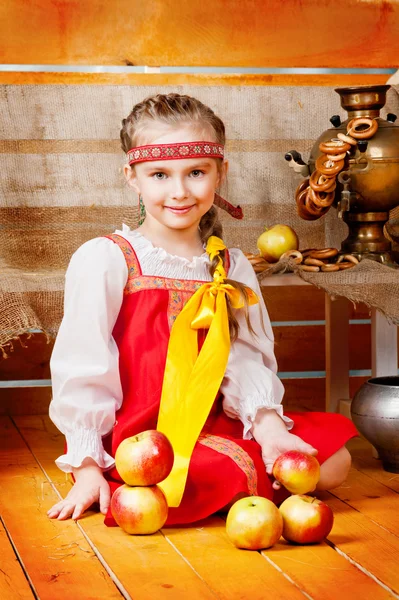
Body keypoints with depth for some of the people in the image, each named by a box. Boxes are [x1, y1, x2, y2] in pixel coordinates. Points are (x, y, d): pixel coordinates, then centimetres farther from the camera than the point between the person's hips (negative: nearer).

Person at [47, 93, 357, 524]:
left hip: (214, 426, 7)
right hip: (139, 436, -6)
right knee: (233, 470, -33)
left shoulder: (232, 268, 10)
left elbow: (248, 360, 6)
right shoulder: (104, 260, -7)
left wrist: (266, 423, -14)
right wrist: (87, 468, -9)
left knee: (333, 462, -3)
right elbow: (83, 367, -7)